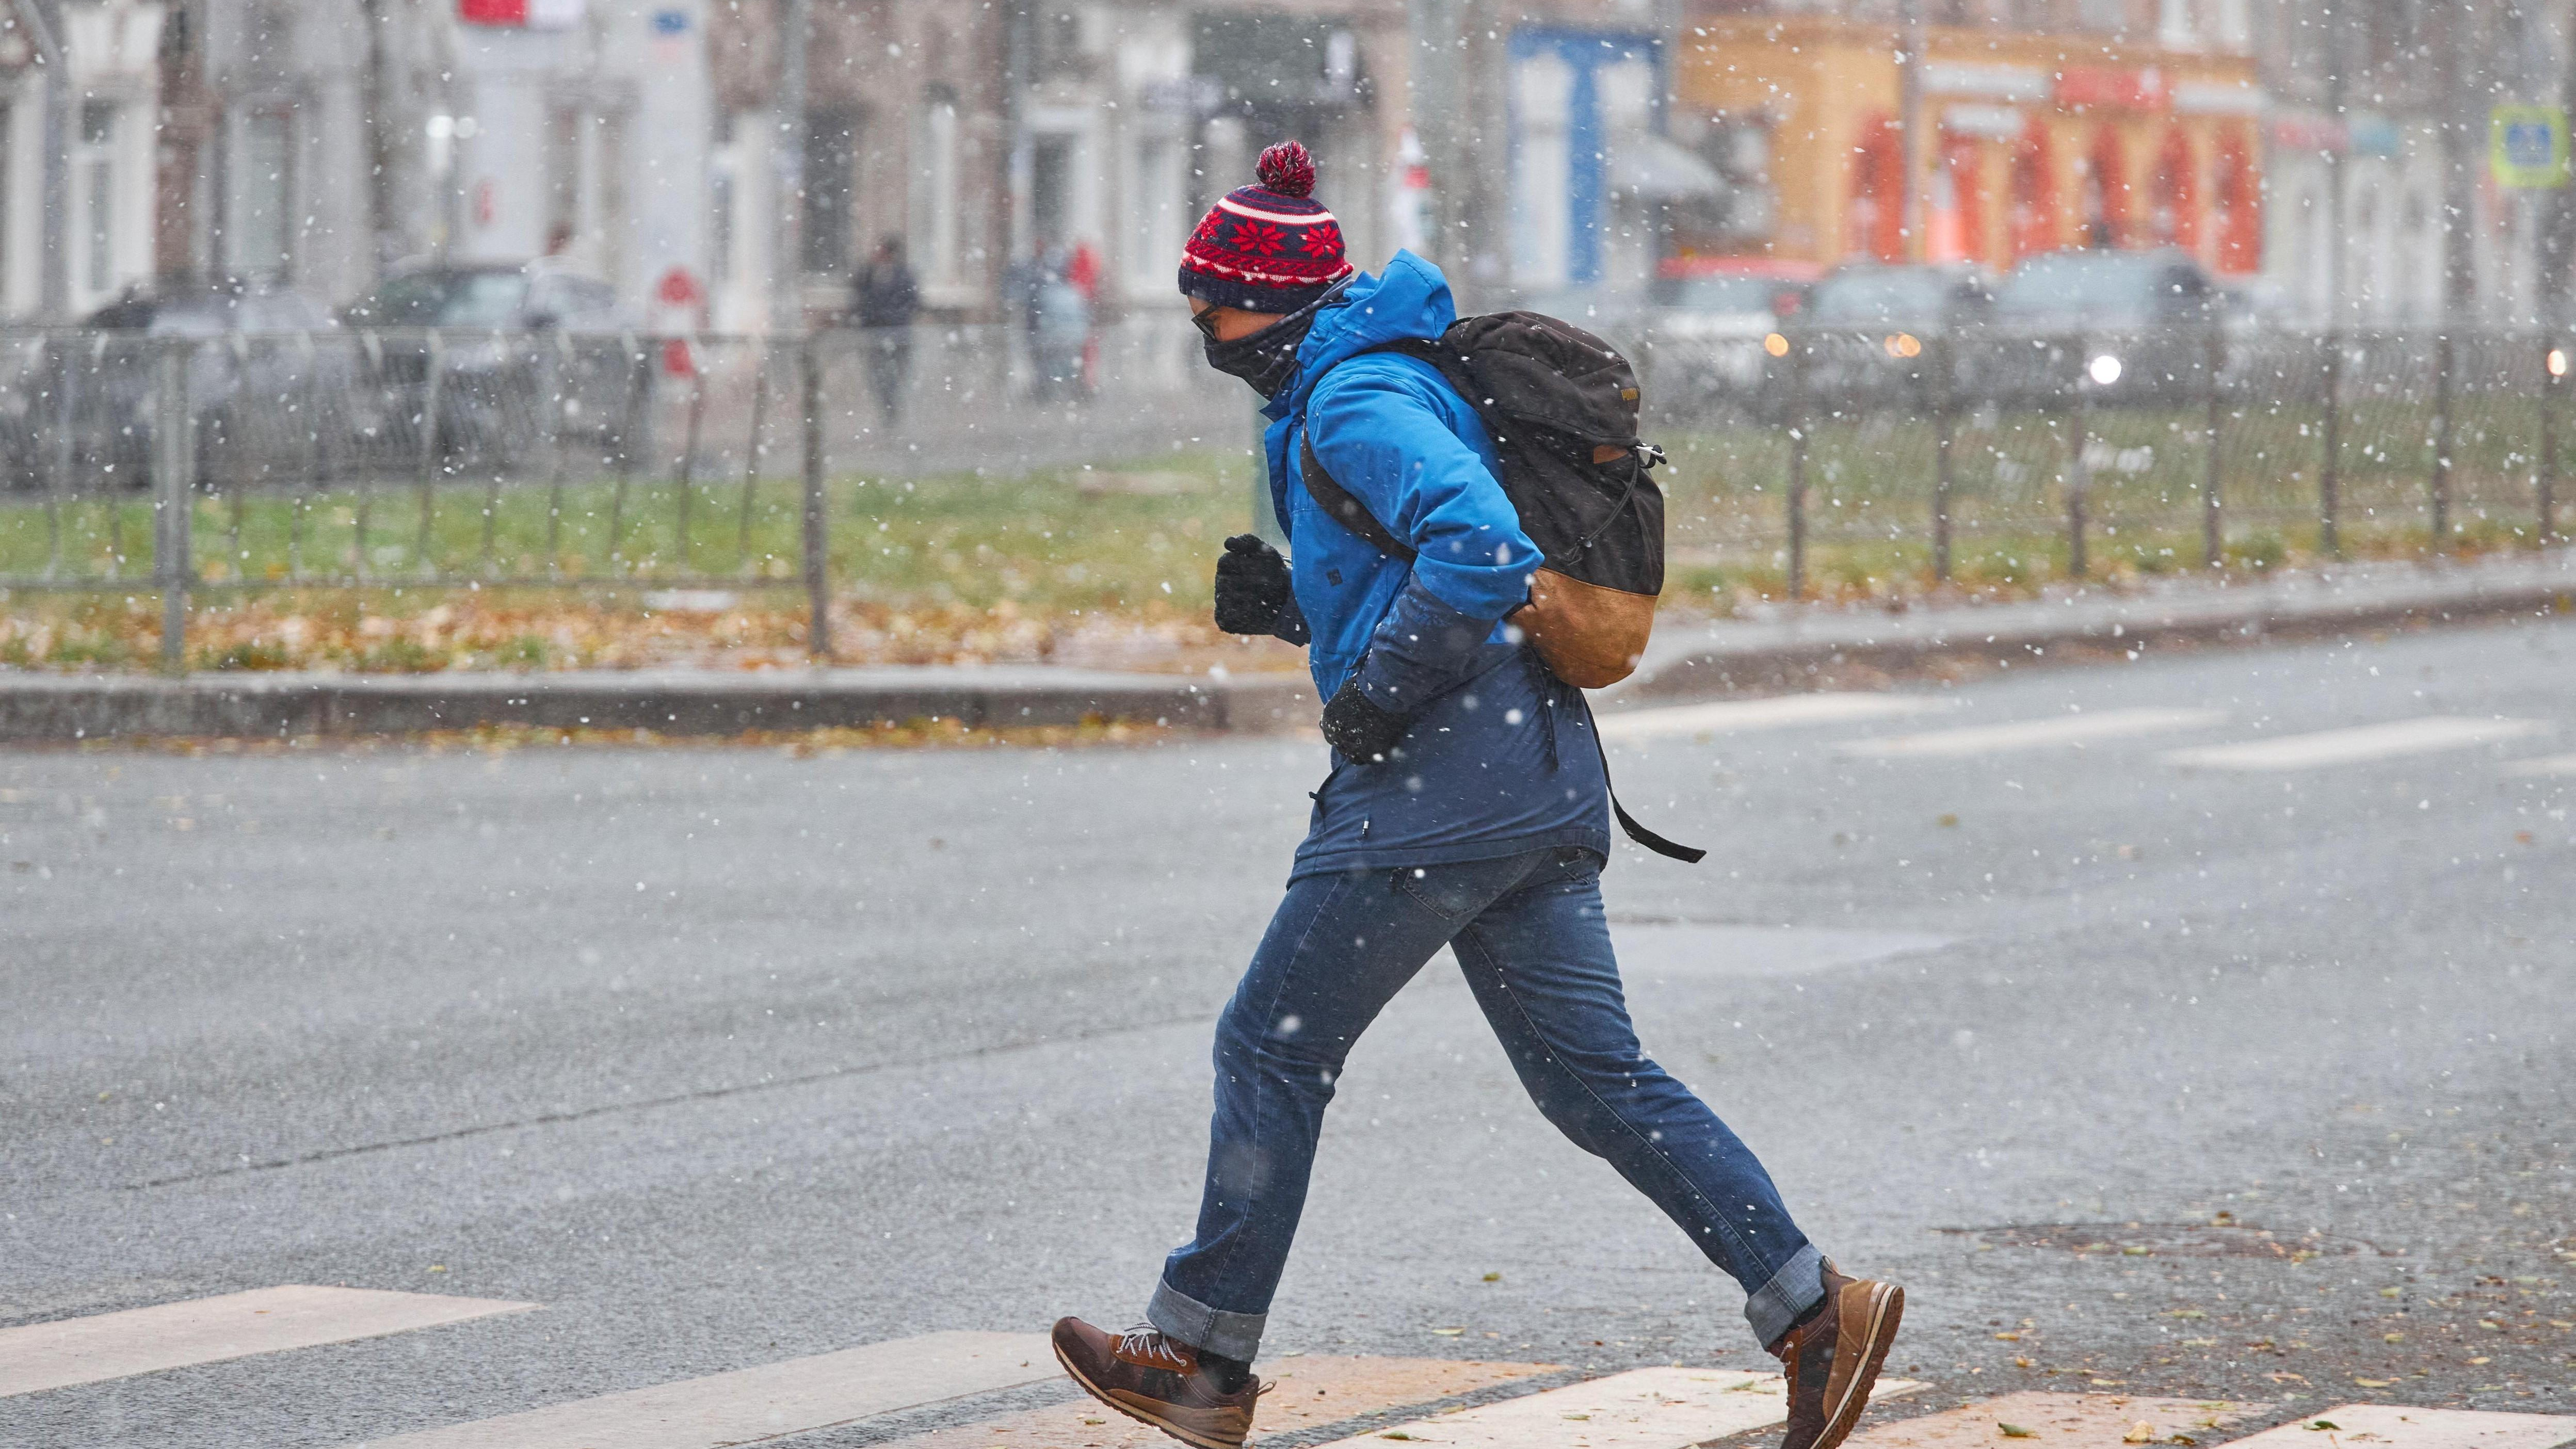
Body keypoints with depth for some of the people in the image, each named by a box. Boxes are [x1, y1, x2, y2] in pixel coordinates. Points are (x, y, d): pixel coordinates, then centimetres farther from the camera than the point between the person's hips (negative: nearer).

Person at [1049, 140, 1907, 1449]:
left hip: (1438, 777, -10)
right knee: (1594, 1073, 7)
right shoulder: (1339, 391, 20)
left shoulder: (1356, 399, -11)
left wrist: (1381, 692, -18)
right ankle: (1813, 1303, -1)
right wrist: (1289, 603, 15)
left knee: (1273, 1047, 2)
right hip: (1541, 768, 10)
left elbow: (1479, 545, -26)